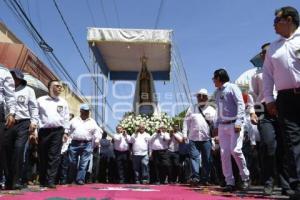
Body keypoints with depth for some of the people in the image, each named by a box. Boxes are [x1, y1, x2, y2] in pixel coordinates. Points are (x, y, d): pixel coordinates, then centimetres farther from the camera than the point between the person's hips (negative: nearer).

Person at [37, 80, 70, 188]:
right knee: (43, 157, 6)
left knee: (54, 157, -5)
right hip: (43, 131, 0)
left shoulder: (63, 102, 11)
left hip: (58, 131, 0)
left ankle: (50, 181, -3)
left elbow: (66, 118, 9)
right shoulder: (41, 100, 7)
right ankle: (42, 181, 18)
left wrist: (65, 132, 2)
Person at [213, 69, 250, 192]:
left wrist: (239, 122, -19)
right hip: (222, 126, 7)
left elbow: (240, 105, -9)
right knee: (224, 153, 0)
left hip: (234, 124, -6)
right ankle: (230, 182, 5)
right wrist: (216, 125, 16)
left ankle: (245, 178, 4)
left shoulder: (232, 87, 0)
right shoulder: (217, 92, 20)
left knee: (235, 150, -16)